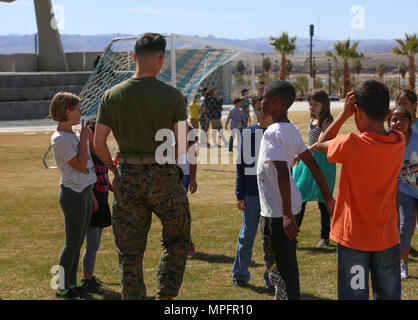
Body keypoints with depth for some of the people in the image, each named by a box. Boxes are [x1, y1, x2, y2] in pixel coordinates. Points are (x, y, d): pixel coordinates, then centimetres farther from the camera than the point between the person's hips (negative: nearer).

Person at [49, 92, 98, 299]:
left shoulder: (74, 135, 13)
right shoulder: (60, 139, -16)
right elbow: (80, 166, -20)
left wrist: (91, 195, 20)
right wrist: (84, 138, -13)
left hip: (84, 193, 9)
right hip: (73, 194, -9)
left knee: (77, 243, 14)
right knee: (73, 243, -2)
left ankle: (72, 284, 24)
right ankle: (62, 288, 9)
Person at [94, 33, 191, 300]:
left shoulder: (112, 96, 1)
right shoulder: (172, 96, -6)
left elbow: (99, 144, 2)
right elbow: (183, 146, -7)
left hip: (127, 178, 2)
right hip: (163, 177, -2)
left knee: (130, 251, 9)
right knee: (178, 240, 17)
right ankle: (166, 296, 8)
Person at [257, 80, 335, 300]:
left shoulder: (273, 133, -20)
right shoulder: (291, 130, 8)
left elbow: (283, 174, -28)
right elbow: (312, 163, 12)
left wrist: (286, 214, -31)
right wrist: (327, 196, 17)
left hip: (278, 209, -9)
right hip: (288, 204, 9)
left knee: (283, 264, -3)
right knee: (288, 261, 19)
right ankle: (288, 295, 30)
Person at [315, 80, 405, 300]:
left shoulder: (351, 144, -21)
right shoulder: (399, 143, -7)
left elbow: (321, 144, -1)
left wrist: (344, 113, -2)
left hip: (353, 238, -4)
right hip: (388, 238, 4)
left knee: (355, 295, 7)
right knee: (389, 295, 15)